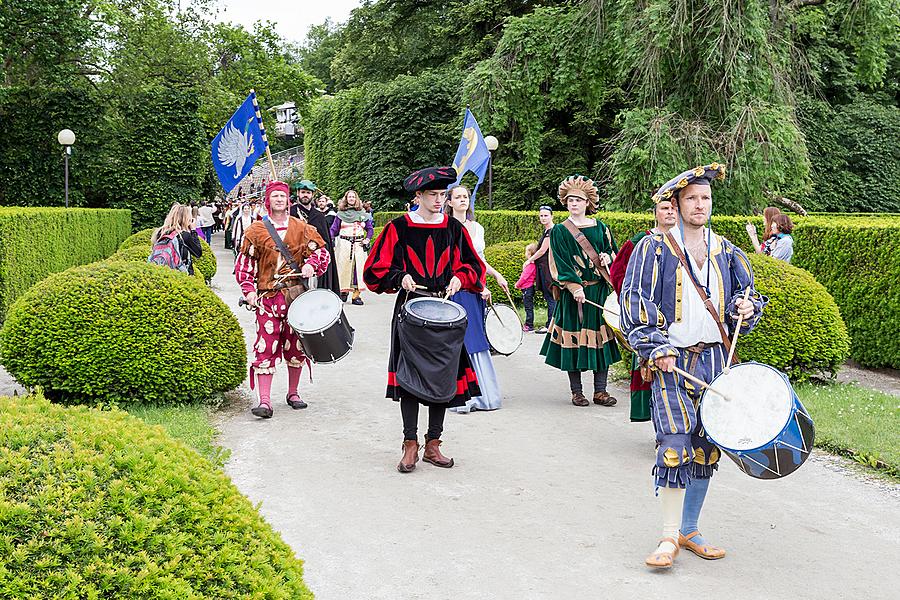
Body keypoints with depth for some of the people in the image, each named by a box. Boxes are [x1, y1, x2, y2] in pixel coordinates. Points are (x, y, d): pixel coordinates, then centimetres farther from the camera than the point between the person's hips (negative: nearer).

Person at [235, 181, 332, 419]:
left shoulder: (302, 229, 7)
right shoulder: (256, 231, 4)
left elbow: (322, 252, 9)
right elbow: (244, 264, 6)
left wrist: (311, 264, -12)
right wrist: (249, 290, -7)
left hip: (297, 294, 2)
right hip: (267, 297, -2)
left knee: (295, 346, 9)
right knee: (266, 348, -9)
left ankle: (293, 393, 25)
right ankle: (264, 401, -10)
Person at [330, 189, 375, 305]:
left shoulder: (362, 213, 13)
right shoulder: (340, 214, 8)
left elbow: (370, 228, 16)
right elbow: (333, 229, 4)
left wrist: (367, 239, 0)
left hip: (359, 244, 1)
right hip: (344, 243, -1)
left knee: (358, 267, -5)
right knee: (344, 267, -3)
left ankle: (356, 294, -4)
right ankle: (344, 290, 13)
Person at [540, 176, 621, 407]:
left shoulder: (599, 228, 12)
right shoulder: (559, 231, 2)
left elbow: (613, 252, 18)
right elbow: (559, 264, -5)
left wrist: (608, 258, -6)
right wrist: (574, 286, -17)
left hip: (599, 290, 3)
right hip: (573, 292, -3)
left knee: (600, 337, 2)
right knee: (574, 338, -3)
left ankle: (600, 390, 9)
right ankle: (576, 391, 7)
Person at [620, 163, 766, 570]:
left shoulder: (725, 251, 12)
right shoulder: (654, 248, -2)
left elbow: (746, 293, 21)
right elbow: (634, 302, -6)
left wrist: (746, 307, -3)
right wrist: (657, 348, -14)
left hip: (715, 358, 5)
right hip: (673, 360, -5)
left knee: (706, 447, 8)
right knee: (675, 446, -13)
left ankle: (689, 531, 20)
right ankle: (669, 537, -3)